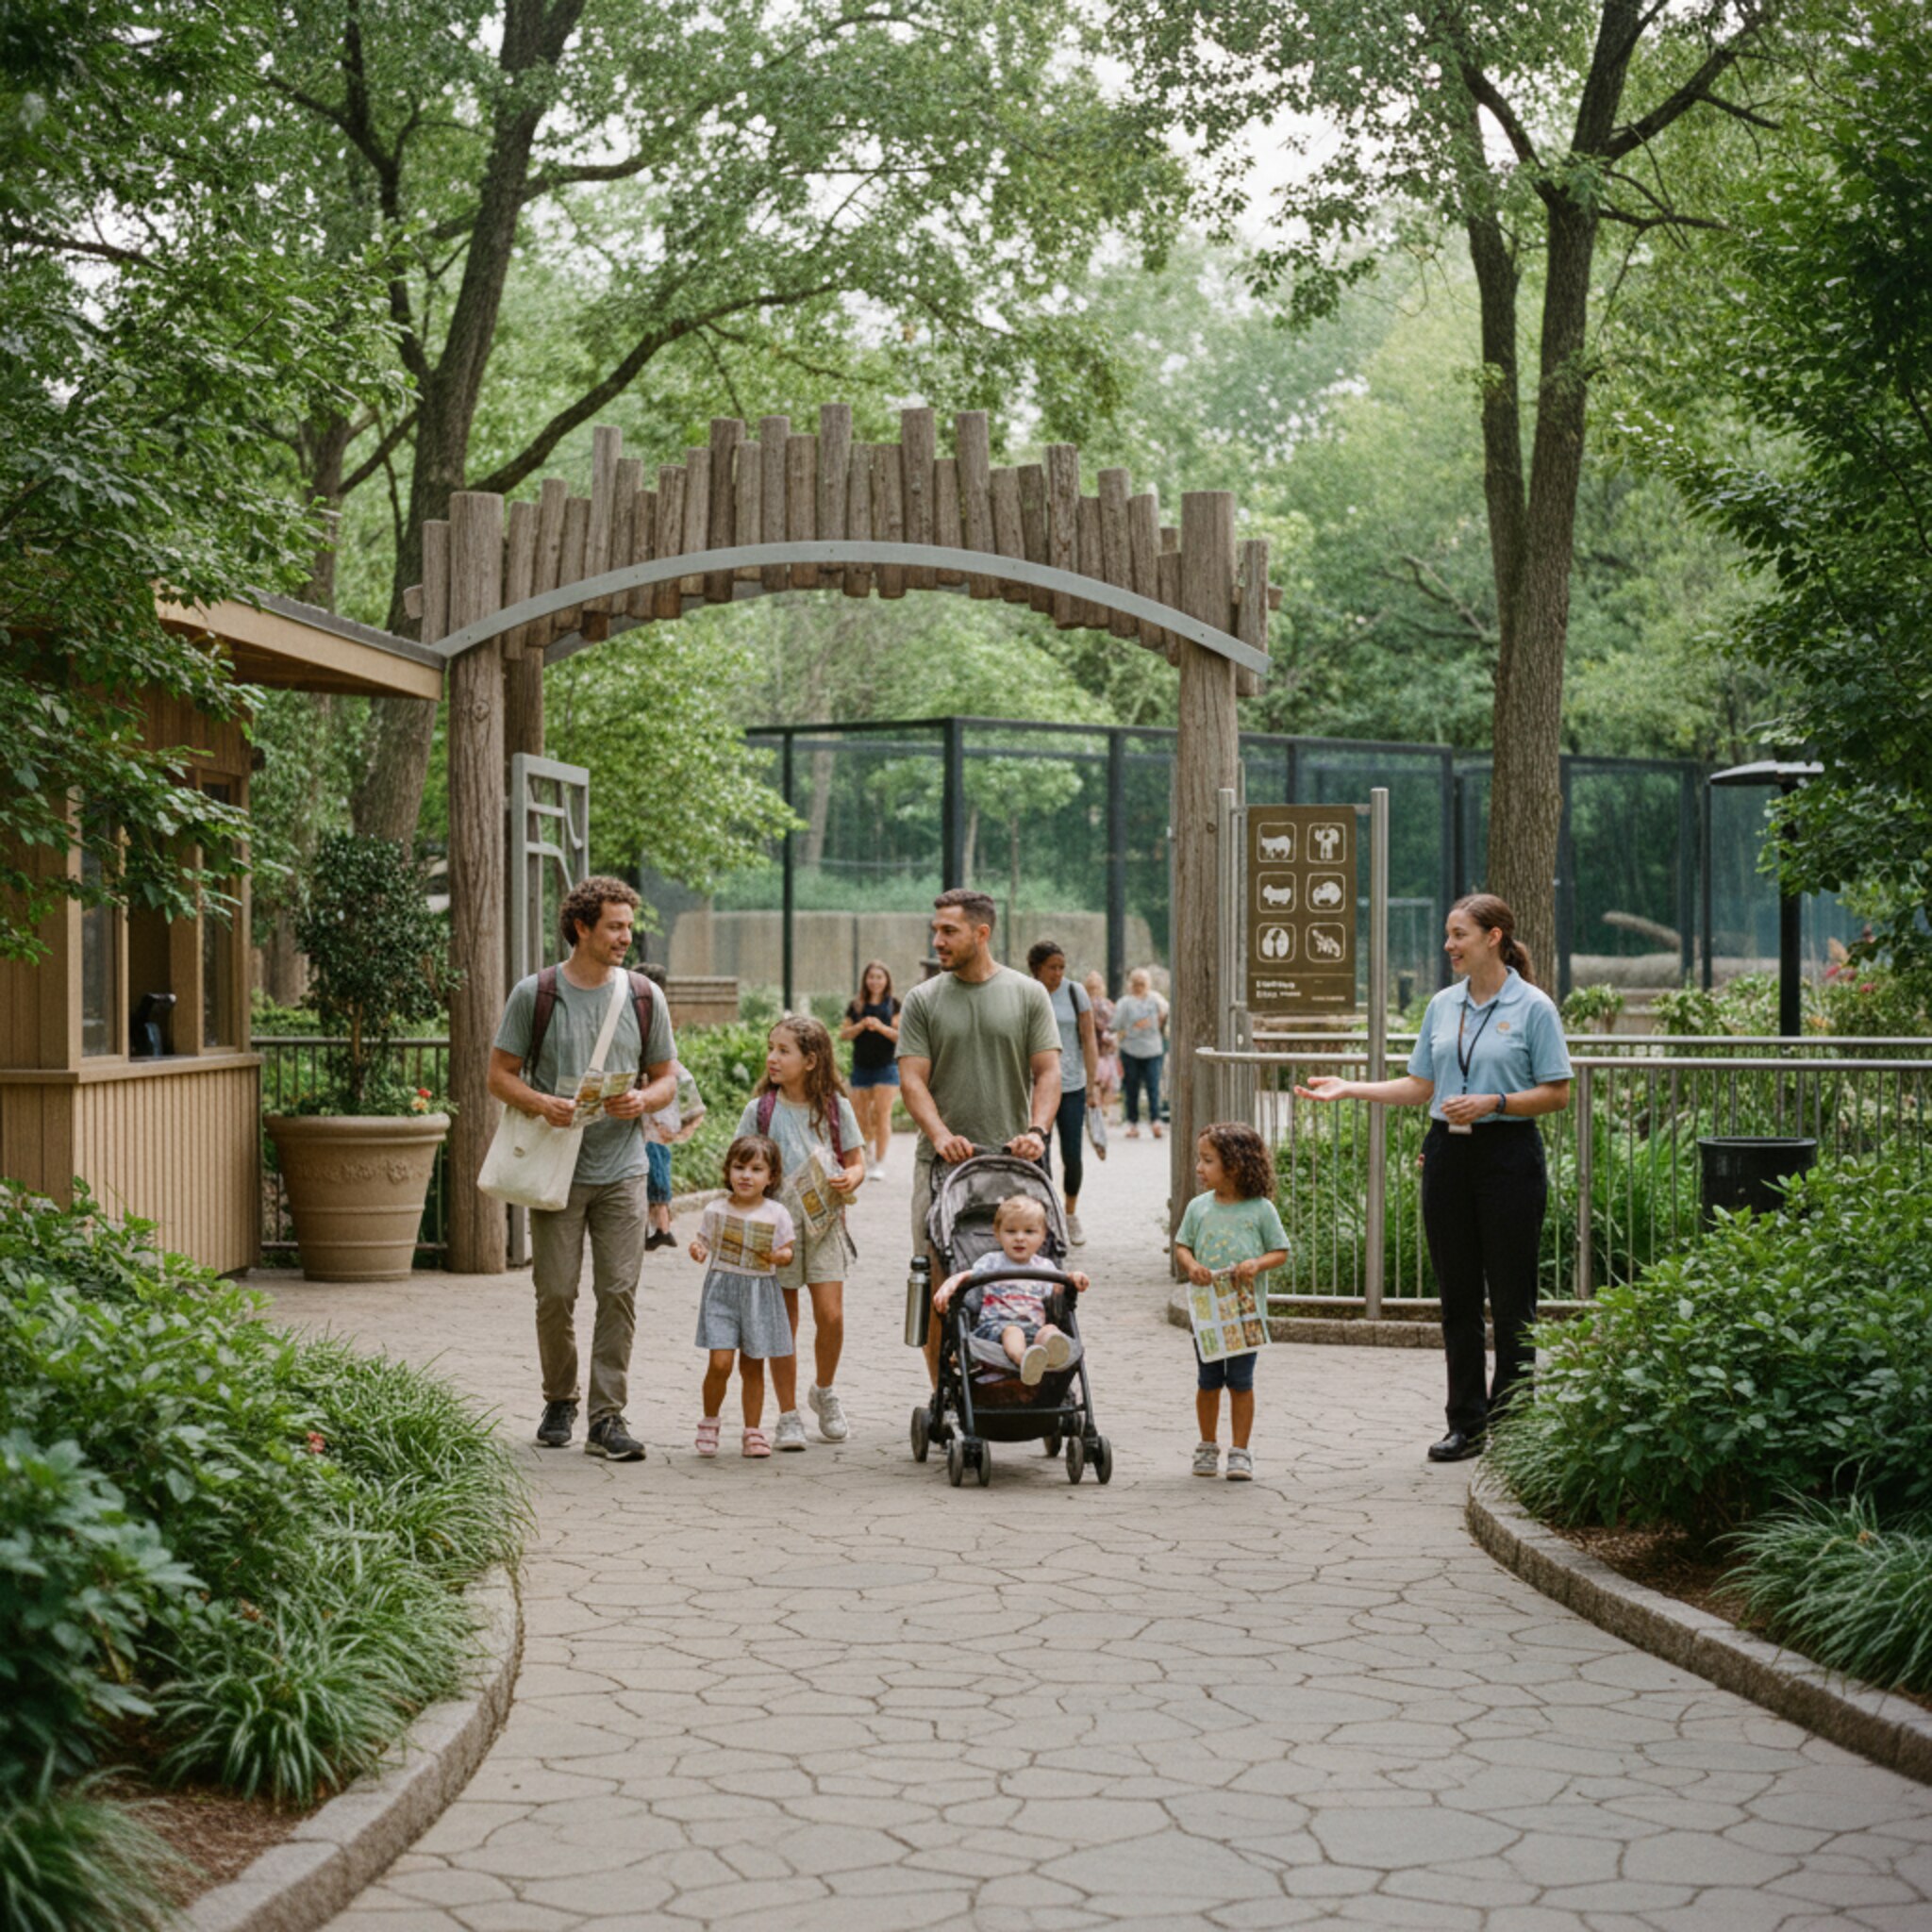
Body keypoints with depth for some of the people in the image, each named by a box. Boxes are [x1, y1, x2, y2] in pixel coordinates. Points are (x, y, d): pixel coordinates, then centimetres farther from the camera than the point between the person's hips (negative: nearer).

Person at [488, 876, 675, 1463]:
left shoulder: (644, 997, 7)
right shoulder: (535, 994, 0)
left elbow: (665, 1078, 12)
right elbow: (501, 1074, 2)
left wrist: (643, 1101, -11)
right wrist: (543, 1104, -17)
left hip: (622, 1170, 2)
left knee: (619, 1293, -4)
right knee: (555, 1294, 2)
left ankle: (607, 1418, 1)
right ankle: (558, 1403, 23)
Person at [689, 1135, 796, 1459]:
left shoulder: (777, 1215, 0)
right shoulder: (716, 1210, 3)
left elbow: (786, 1252, 4)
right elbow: (704, 1240, 11)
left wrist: (781, 1256, -18)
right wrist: (696, 1249, -11)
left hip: (760, 1293, 0)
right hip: (722, 1291, 0)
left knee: (753, 1366, 6)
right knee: (720, 1362, -11)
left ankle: (753, 1432, 17)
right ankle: (709, 1420, 12)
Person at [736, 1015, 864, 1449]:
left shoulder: (835, 1106, 0)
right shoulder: (760, 1109, -1)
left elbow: (856, 1161, 6)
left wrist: (850, 1180, -15)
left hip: (824, 1220, 0)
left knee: (830, 1314, -7)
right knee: (783, 1323, 3)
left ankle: (824, 1392, 21)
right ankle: (788, 1416, 13)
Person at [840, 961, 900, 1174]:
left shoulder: (893, 1006, 2)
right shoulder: (856, 1007, 9)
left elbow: (901, 1036, -5)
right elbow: (843, 1034, 5)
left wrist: (882, 1027, -20)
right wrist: (862, 1026, -11)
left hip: (886, 1067, -3)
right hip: (861, 1067, 3)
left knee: (882, 1115, -9)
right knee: (860, 1117, 3)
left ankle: (879, 1163, -5)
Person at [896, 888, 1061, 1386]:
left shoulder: (1028, 995, 7)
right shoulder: (922, 1000, 6)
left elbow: (1048, 1071, 3)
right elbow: (913, 1079, 0)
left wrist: (1036, 1130, -14)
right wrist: (940, 1135, -17)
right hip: (943, 1160, 0)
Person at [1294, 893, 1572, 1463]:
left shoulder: (1533, 1008, -5)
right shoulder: (1443, 1006, 12)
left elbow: (1557, 1094, -6)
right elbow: (1420, 1086, 15)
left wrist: (1493, 1102, -18)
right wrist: (1348, 1089, 7)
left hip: (1508, 1154, -6)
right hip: (1448, 1155, 6)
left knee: (1511, 1298, -1)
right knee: (1457, 1295, 9)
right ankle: (1467, 1425, 17)